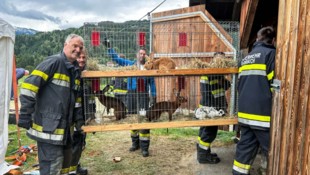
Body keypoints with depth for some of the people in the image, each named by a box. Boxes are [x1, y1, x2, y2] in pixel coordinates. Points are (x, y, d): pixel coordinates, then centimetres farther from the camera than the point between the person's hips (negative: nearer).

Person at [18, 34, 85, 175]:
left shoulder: (75, 70, 14)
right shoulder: (53, 62, -12)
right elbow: (29, 86, -19)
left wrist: (79, 121, 14)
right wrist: (25, 115, -20)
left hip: (64, 128, 9)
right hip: (48, 127, -9)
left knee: (65, 162, 21)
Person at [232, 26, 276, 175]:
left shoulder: (245, 59, 17)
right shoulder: (271, 54, -5)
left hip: (245, 111, 7)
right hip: (263, 112, -7)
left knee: (245, 147, 13)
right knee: (270, 150, 5)